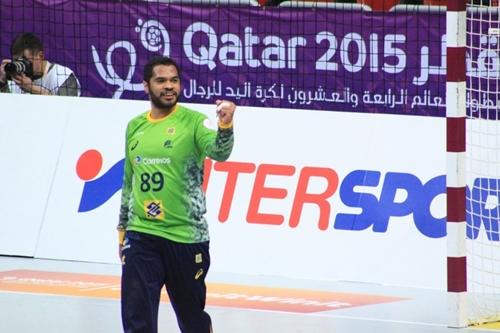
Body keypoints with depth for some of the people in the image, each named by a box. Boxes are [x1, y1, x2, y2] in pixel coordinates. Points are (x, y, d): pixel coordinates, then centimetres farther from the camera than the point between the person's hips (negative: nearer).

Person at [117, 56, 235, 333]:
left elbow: (218, 152, -26)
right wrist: (122, 229, 21)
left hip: (186, 237, -3)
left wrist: (225, 126, -46)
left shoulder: (193, 122, -6)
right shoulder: (134, 127, 9)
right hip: (141, 237, 3)